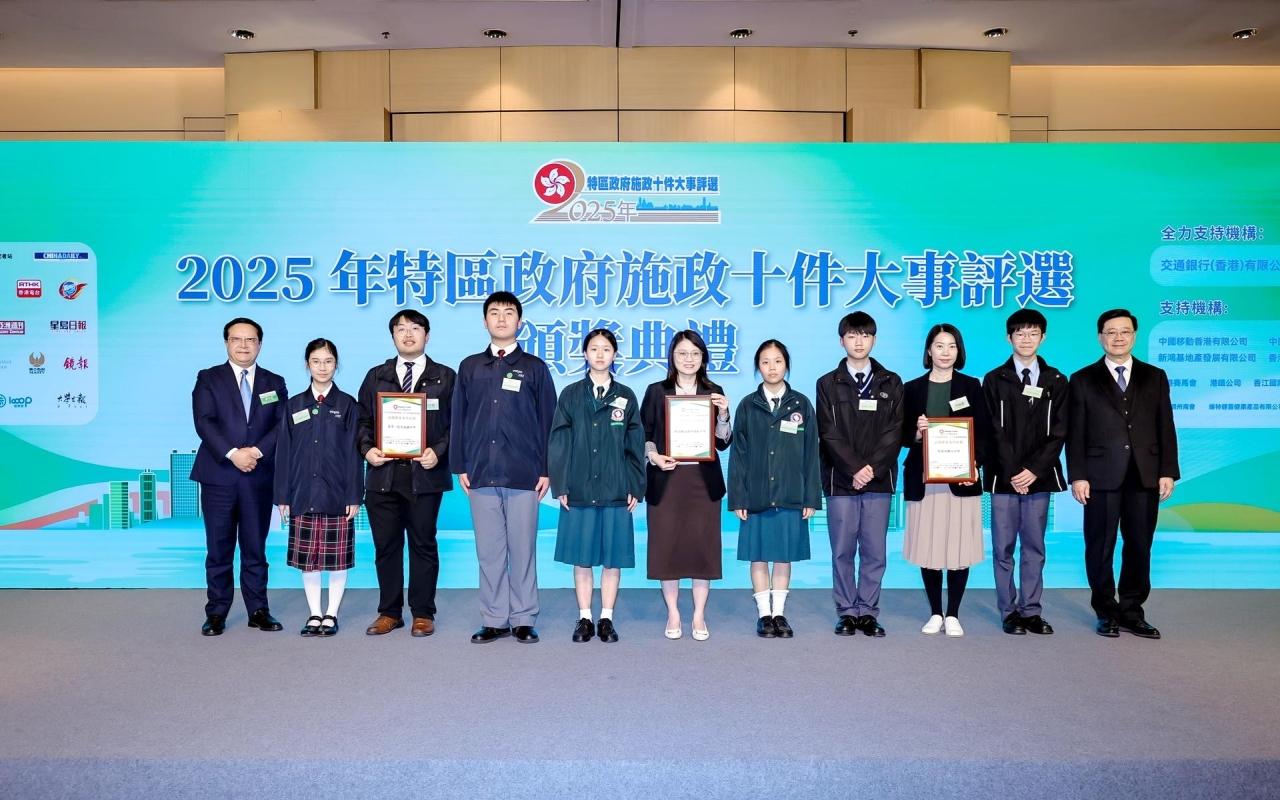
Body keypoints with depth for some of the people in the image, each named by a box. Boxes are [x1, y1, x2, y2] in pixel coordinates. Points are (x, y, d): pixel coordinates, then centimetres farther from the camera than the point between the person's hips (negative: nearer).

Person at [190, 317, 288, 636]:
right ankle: (216, 613, 13)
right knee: (219, 549, 4)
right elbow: (204, 422, -7)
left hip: (259, 477, 2)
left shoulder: (274, 383, 11)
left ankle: (258, 611, 14)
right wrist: (233, 453, -19)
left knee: (255, 548, 7)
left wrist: (257, 451, -15)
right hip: (218, 476, -1)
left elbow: (282, 425, 0)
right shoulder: (208, 379, 5)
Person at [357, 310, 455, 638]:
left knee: (423, 545, 4)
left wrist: (438, 451, -14)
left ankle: (423, 614, 15)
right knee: (386, 546, 8)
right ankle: (389, 612, 19)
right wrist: (367, 448, -6)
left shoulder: (445, 377, 6)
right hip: (383, 475, 3)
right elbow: (363, 420, 12)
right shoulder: (376, 376, 13)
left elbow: (456, 424, 1)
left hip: (425, 475, -2)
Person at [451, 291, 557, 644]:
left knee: (522, 549, 2)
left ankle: (523, 620, 13)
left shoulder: (534, 367, 6)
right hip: (481, 473, 2)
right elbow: (458, 419, 11)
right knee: (488, 551, 6)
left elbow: (547, 421, 4)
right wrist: (460, 466, 5)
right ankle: (494, 620, 15)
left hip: (524, 474, -2)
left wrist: (546, 469, -2)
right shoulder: (469, 367, 12)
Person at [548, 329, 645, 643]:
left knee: (613, 558, 5)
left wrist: (636, 487, 0)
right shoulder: (571, 395, 5)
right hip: (579, 489, 0)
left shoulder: (625, 397, 7)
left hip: (616, 491, 1)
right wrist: (560, 485, -4)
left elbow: (635, 445, 6)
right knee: (581, 558, 5)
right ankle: (585, 619, 16)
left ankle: (607, 619, 16)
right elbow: (559, 442, 3)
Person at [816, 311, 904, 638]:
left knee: (874, 551, 4)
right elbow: (829, 434, -3)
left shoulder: (891, 383, 9)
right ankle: (847, 612, 13)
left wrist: (872, 467, -11)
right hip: (840, 480, -1)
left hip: (879, 479, 1)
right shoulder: (828, 384, 5)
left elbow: (894, 432, 0)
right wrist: (854, 469, -12)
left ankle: (868, 612, 14)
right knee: (843, 551, 3)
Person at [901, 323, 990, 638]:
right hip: (923, 479, 1)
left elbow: (983, 433, 4)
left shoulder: (971, 386, 7)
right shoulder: (912, 388, 8)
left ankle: (953, 615, 12)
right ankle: (935, 613, 16)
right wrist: (917, 433, -14)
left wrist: (974, 463, -12)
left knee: (959, 547, -1)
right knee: (928, 547, 2)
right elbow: (903, 436, 7)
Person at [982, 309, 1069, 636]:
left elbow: (1058, 432, 1)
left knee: (1034, 546, 6)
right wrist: (1012, 473, -11)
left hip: (1039, 476, 1)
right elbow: (994, 432, -3)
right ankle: (1009, 612, 11)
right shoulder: (995, 379, 3)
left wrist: (1035, 470, -10)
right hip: (1004, 476, -1)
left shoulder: (1056, 381, 8)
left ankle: (1031, 611, 14)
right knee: (1003, 547, 3)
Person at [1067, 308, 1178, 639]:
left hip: (1145, 476, 2)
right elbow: (1075, 434, 1)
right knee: (1100, 547, 3)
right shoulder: (1083, 380, 5)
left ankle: (1132, 611, 17)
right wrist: (1077, 476, -7)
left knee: (1139, 547, 6)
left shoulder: (1155, 377, 12)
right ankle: (1106, 612, 15)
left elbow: (1166, 429, 8)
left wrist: (1168, 472, 0)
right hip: (1102, 476, -2)